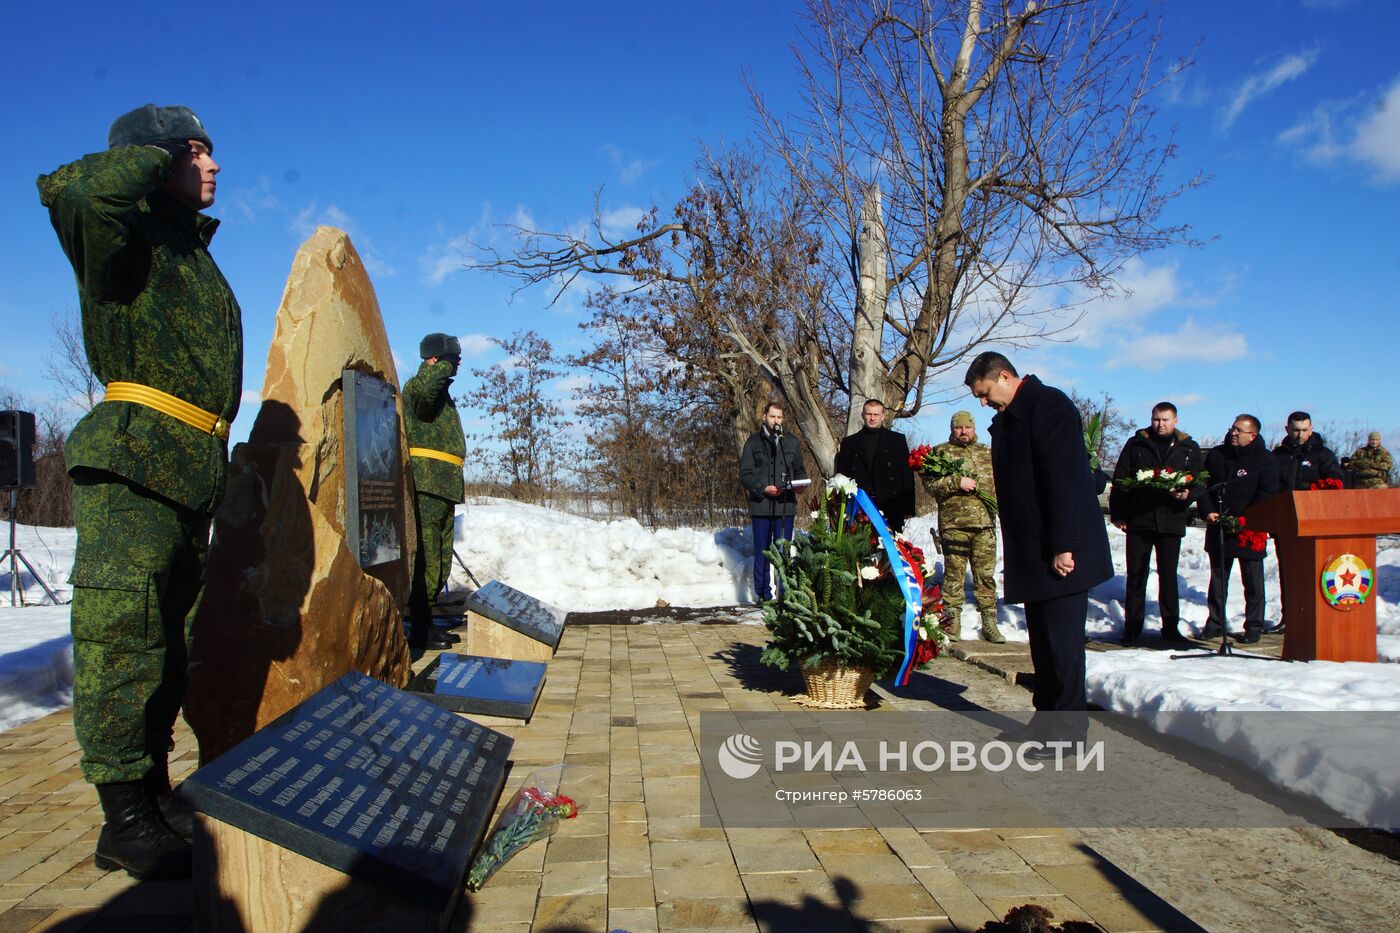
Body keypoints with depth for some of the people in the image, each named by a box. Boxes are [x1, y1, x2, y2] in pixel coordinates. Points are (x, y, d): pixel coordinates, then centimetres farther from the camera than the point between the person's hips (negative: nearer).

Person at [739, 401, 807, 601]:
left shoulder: (791, 442, 12)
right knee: (762, 551, 4)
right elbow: (745, 473, 0)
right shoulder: (753, 442, 5)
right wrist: (763, 488, -13)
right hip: (761, 505, -2)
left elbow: (799, 470, 19)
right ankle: (763, 594, 10)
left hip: (785, 505, 2)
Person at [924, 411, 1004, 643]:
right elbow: (930, 483, -4)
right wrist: (957, 482, -15)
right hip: (954, 523, -3)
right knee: (954, 574, 0)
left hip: (985, 523, 3)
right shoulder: (941, 452, 6)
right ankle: (952, 622, 7)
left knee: (986, 574, 4)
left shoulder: (987, 453, 18)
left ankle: (989, 623, 10)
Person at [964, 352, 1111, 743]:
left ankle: (1069, 728, 6)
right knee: (1042, 637, 14)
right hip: (1032, 552, 9)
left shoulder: (1049, 405, -12)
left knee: (1061, 637, -3)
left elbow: (1065, 480, -20)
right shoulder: (1007, 419, 16)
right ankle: (1047, 717, 23)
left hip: (1060, 551, -9)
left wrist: (1062, 546, -22)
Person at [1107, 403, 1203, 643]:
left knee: (1168, 574, 8)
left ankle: (1171, 626, 17)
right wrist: (1117, 514, -3)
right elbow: (1119, 481, 4)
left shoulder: (1189, 448, 10)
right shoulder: (1136, 444, 6)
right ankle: (1132, 626, 9)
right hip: (1138, 520, -1)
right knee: (1136, 574, 2)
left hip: (1171, 521, 1)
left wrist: (1187, 495, -14)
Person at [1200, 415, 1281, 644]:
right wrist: (1208, 511, -6)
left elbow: (1266, 496, -8)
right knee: (1217, 580, 10)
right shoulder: (1216, 455, 9)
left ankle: (1254, 626, 12)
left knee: (1253, 581, 4)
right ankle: (1215, 623, 18)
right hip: (1218, 528, 4)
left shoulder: (1266, 460, -2)